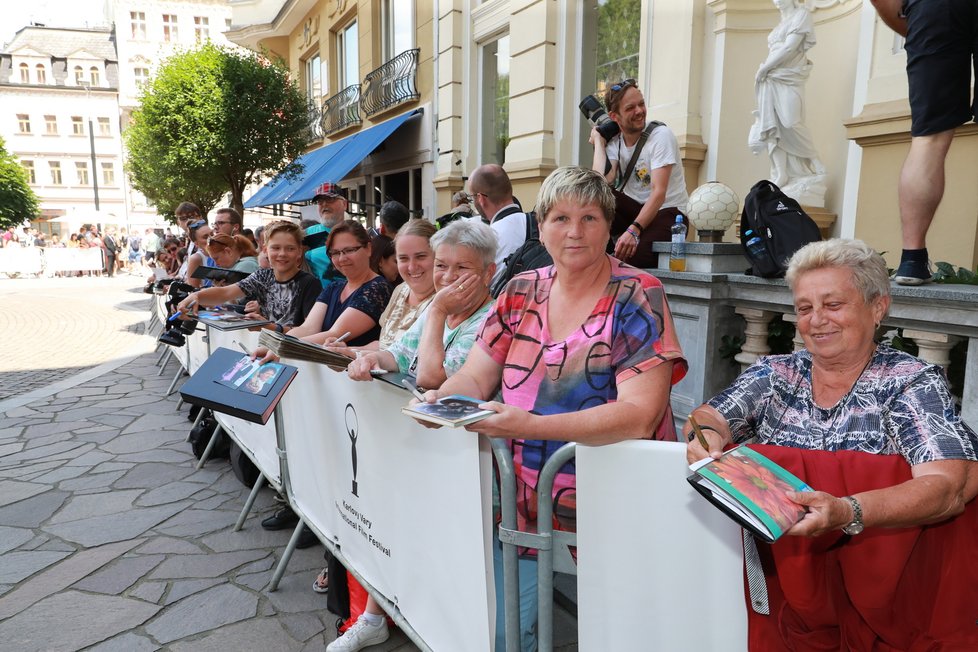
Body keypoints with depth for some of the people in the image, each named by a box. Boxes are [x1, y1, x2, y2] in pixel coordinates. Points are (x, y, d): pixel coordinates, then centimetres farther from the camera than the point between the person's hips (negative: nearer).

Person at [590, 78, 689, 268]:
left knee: (629, 255, -32)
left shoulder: (661, 135, -11)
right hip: (635, 210, 5)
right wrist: (598, 141, -6)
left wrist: (634, 230, -36)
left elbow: (659, 193, -22)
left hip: (667, 212, -5)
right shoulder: (613, 142, 3)